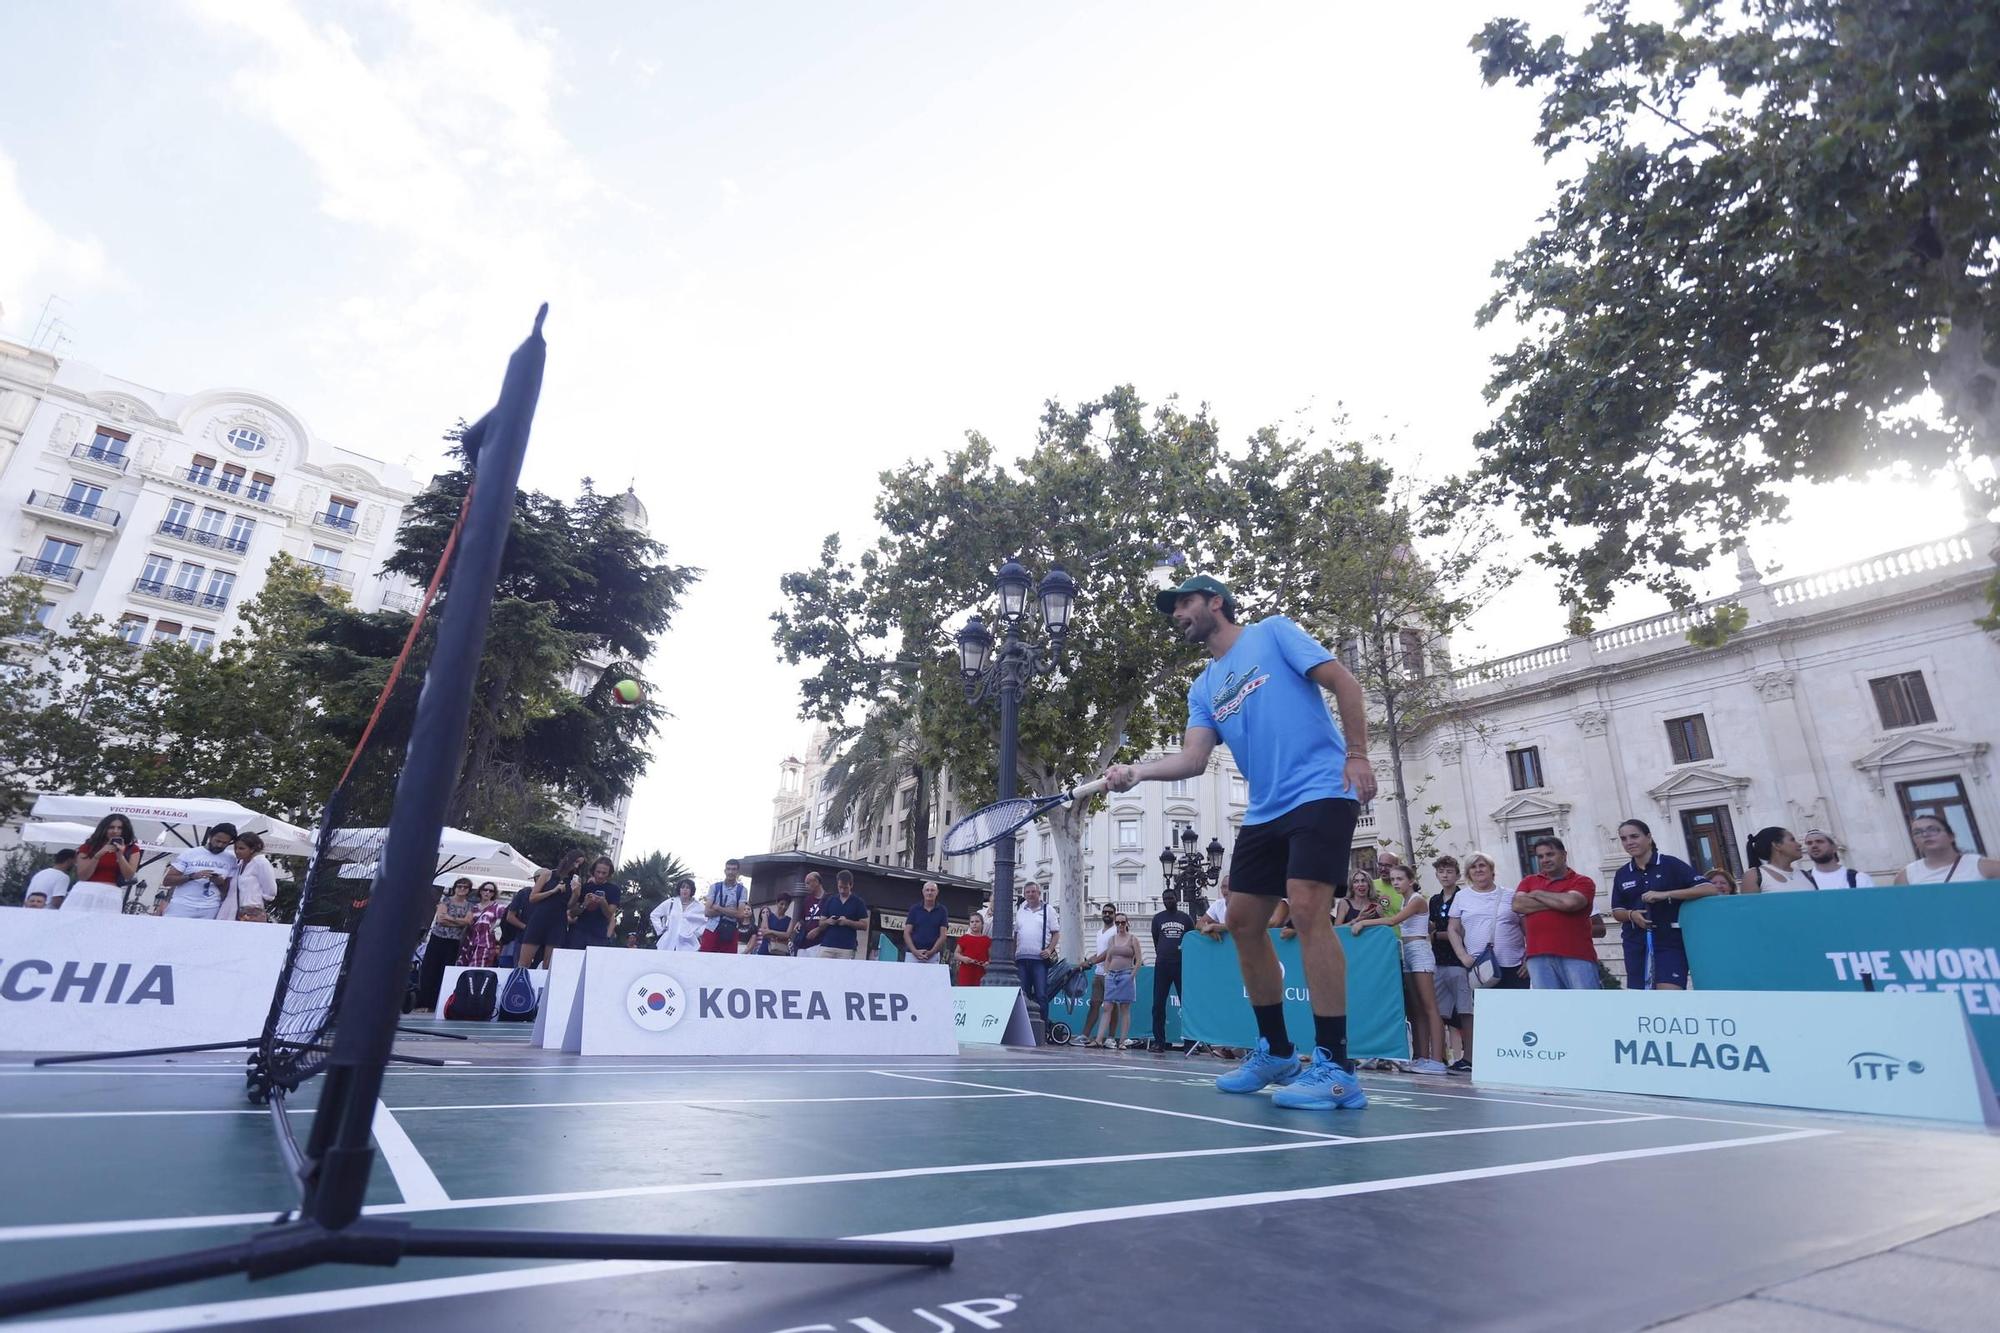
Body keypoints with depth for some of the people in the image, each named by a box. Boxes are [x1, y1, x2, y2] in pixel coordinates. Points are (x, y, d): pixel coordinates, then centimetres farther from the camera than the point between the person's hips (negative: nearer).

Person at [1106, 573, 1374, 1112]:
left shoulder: (1273, 632, 2)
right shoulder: (1202, 688, 16)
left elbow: (1345, 683, -3)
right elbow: (1193, 758, 3)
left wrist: (1356, 755, -13)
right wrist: (1135, 771, -14)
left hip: (1321, 792, -7)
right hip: (1264, 811, 7)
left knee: (1308, 910, -19)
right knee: (1243, 920, 4)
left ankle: (1334, 1068, -11)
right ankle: (1275, 1052, 20)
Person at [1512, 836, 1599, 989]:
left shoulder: (1582, 881, 8)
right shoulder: (1529, 881, 18)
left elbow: (1571, 902, -13)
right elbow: (1518, 905, 0)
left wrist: (1537, 894, 2)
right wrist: (1559, 903, -3)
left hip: (1577, 955, -3)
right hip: (1539, 956, 3)